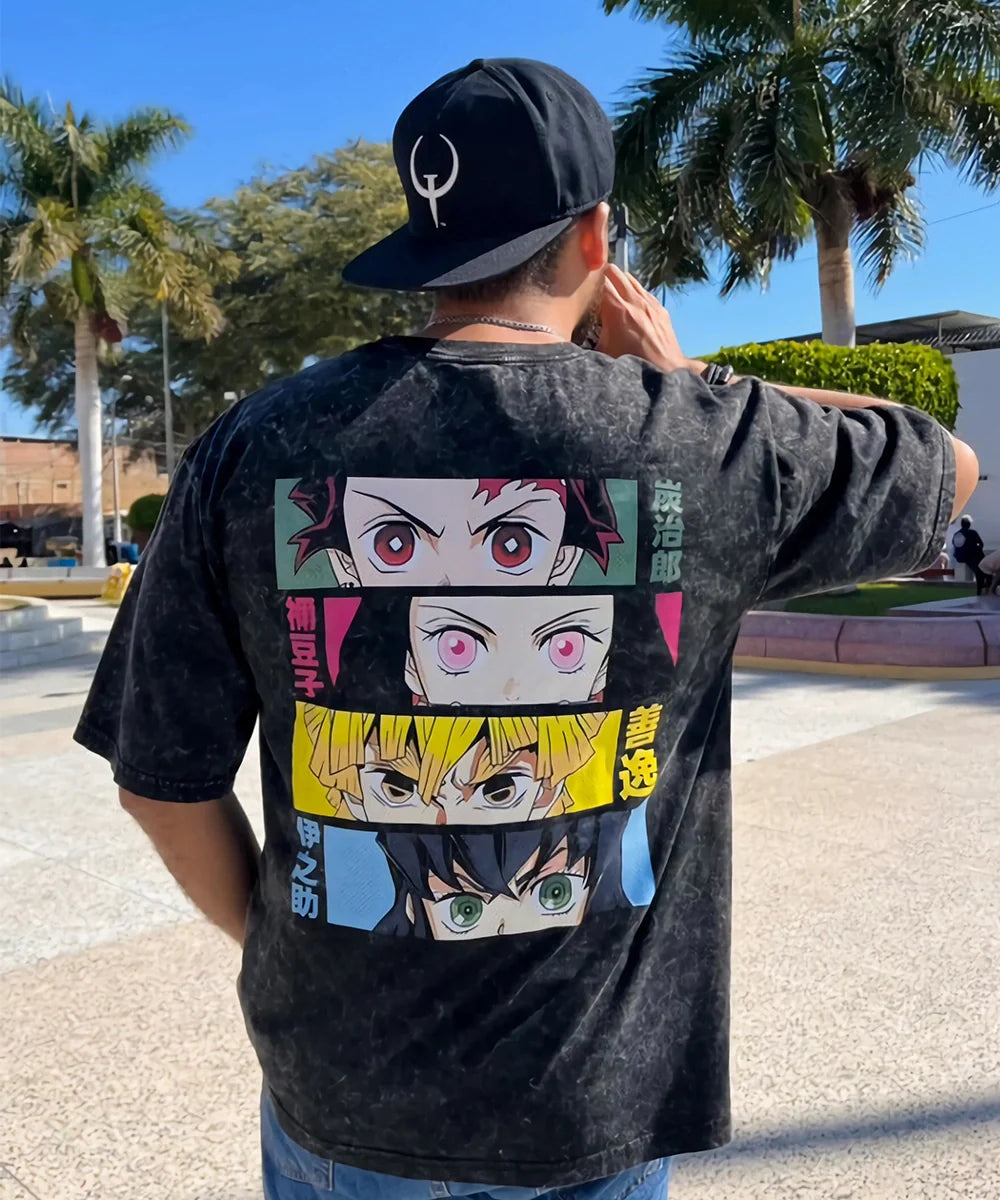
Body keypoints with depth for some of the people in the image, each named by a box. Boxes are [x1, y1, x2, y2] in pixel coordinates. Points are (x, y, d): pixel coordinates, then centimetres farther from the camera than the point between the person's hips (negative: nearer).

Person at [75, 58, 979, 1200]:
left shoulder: (254, 448, -12)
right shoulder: (711, 441, -14)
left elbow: (165, 781, -6)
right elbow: (950, 467, 5)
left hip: (342, 1090, 1)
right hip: (600, 1096, 0)